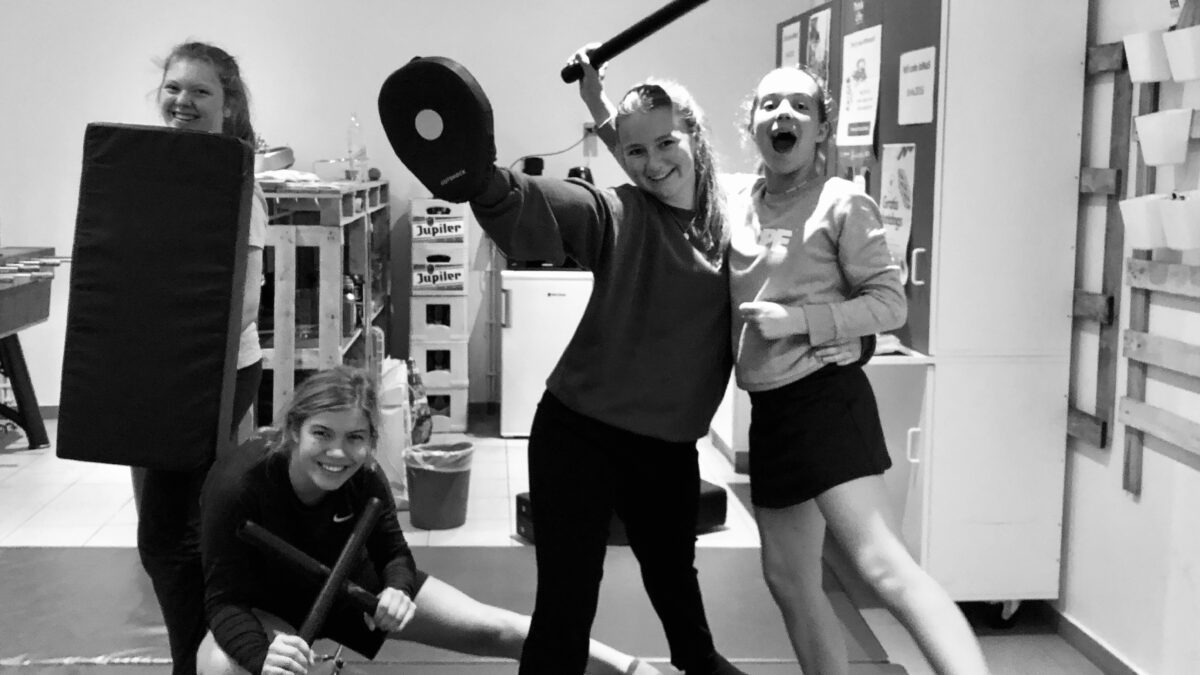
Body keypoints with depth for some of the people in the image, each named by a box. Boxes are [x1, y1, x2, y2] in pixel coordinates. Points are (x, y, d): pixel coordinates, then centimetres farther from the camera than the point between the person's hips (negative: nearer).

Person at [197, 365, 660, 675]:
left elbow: (393, 552, -7)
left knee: (491, 630, -6)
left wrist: (397, 590, -31)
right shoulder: (237, 484, -34)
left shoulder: (365, 477, -23)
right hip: (271, 604, -2)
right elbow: (225, 599, -32)